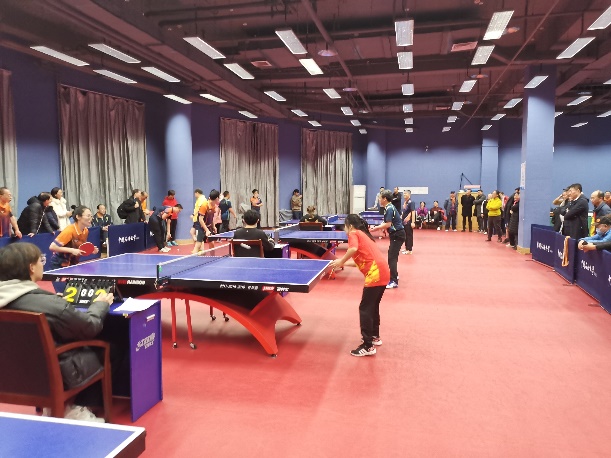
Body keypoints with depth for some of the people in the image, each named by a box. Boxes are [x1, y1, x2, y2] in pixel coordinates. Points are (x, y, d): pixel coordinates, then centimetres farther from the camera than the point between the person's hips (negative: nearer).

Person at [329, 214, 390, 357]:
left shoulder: (354, 234, 1)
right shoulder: (363, 235, 26)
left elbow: (353, 249, -21)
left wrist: (341, 261, -8)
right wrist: (343, 263, 28)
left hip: (375, 273, -9)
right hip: (383, 272, 9)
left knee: (365, 308, -2)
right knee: (373, 306, 23)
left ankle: (368, 346, 1)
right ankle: (375, 337, 35)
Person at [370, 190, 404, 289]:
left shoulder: (389, 208, -19)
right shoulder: (389, 207, 11)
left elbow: (388, 224, -23)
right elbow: (387, 223, 14)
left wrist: (375, 228, -16)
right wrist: (377, 227, 2)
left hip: (398, 235, -10)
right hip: (396, 234, 10)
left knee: (392, 257, -11)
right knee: (392, 256, 22)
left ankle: (394, 281, -12)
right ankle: (394, 275, 37)